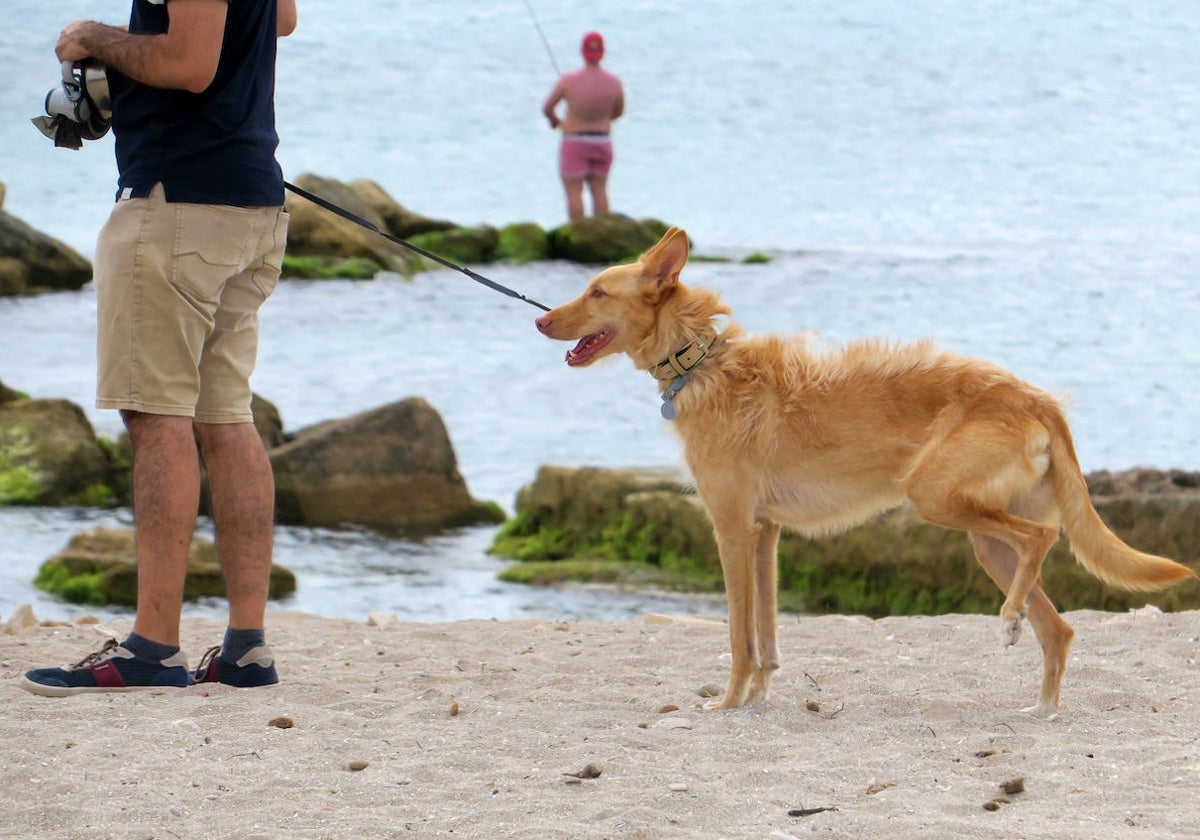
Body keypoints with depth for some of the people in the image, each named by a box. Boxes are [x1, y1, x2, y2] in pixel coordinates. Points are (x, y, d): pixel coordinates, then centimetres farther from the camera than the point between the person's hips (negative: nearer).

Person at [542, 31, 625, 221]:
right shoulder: (614, 82, -10)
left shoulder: (568, 80, -18)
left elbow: (547, 108, -6)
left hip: (574, 142, -3)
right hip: (602, 142, 3)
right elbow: (618, 111, 8)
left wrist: (554, 120, 17)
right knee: (599, 190, 12)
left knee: (574, 191, 2)